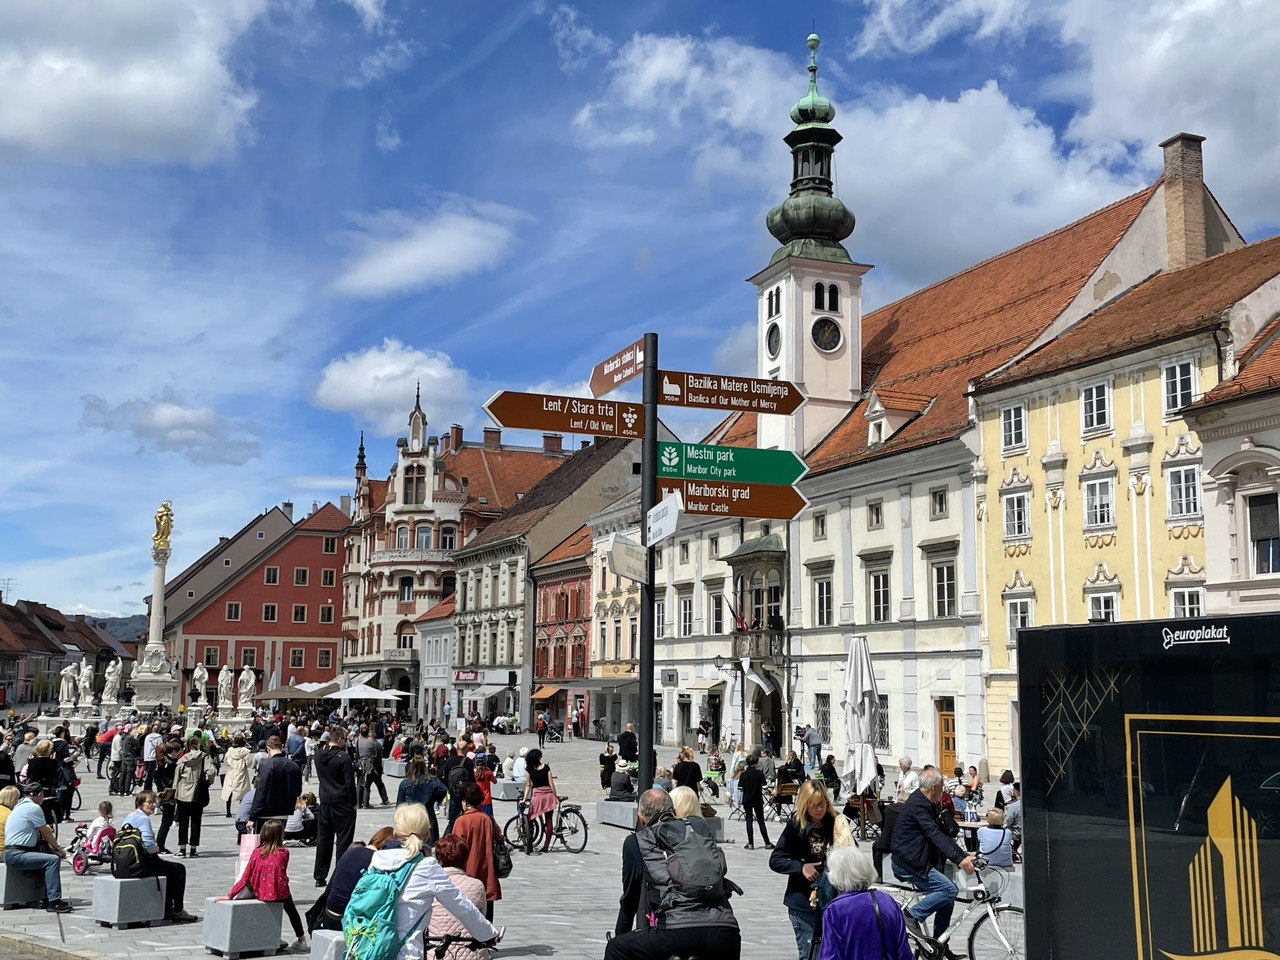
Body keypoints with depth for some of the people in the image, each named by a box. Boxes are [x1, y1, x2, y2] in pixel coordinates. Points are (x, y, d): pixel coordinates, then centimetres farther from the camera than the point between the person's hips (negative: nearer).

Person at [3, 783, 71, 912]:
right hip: (16, 855, -10)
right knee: (54, 859, -23)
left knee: (52, 858, 18)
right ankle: (53, 901, -26)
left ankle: (49, 897, 21)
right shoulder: (34, 808, -10)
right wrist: (58, 849, 8)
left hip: (12, 854, 10)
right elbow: (46, 833, -4)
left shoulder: (20, 806, 21)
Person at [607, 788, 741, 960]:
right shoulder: (701, 827, 22)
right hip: (725, 930, 3)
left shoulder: (635, 842, 14)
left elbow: (630, 898, 22)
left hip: (677, 933, -3)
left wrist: (619, 936, 38)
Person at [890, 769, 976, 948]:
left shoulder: (927, 804, 15)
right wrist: (959, 859, -35)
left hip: (913, 861, 10)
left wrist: (964, 855, 9)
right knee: (950, 890, -18)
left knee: (947, 902, 9)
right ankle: (912, 915, -12)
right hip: (908, 864, -10)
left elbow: (940, 834, 17)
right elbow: (935, 835, -28)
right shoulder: (917, 805, -18)